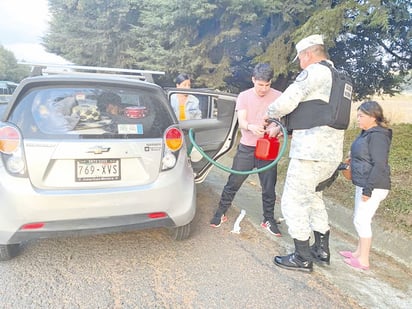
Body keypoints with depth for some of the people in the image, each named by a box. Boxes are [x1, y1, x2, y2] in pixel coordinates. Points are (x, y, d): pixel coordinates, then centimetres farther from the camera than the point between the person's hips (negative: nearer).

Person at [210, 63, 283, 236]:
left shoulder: (278, 97, -3)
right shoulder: (243, 96, -2)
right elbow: (241, 122, -13)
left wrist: (276, 129, -29)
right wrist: (251, 127, -36)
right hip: (246, 148, 0)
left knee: (269, 187, 7)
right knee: (233, 183, 7)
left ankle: (268, 220, 25)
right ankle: (220, 213, 24)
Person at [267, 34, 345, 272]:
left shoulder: (314, 71, -9)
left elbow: (285, 103, -18)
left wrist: (269, 115, 4)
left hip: (311, 153, -10)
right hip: (332, 154, 10)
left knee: (293, 202, 1)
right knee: (314, 197, 23)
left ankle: (303, 258, 12)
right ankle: (322, 251, 31)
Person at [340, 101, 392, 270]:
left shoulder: (377, 136, -17)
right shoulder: (367, 133, 11)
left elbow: (379, 165, -22)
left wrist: (368, 189, -22)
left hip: (373, 187, -10)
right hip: (363, 184, 10)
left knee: (362, 220, -2)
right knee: (360, 219, 17)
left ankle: (363, 260, 10)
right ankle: (359, 252, 31)